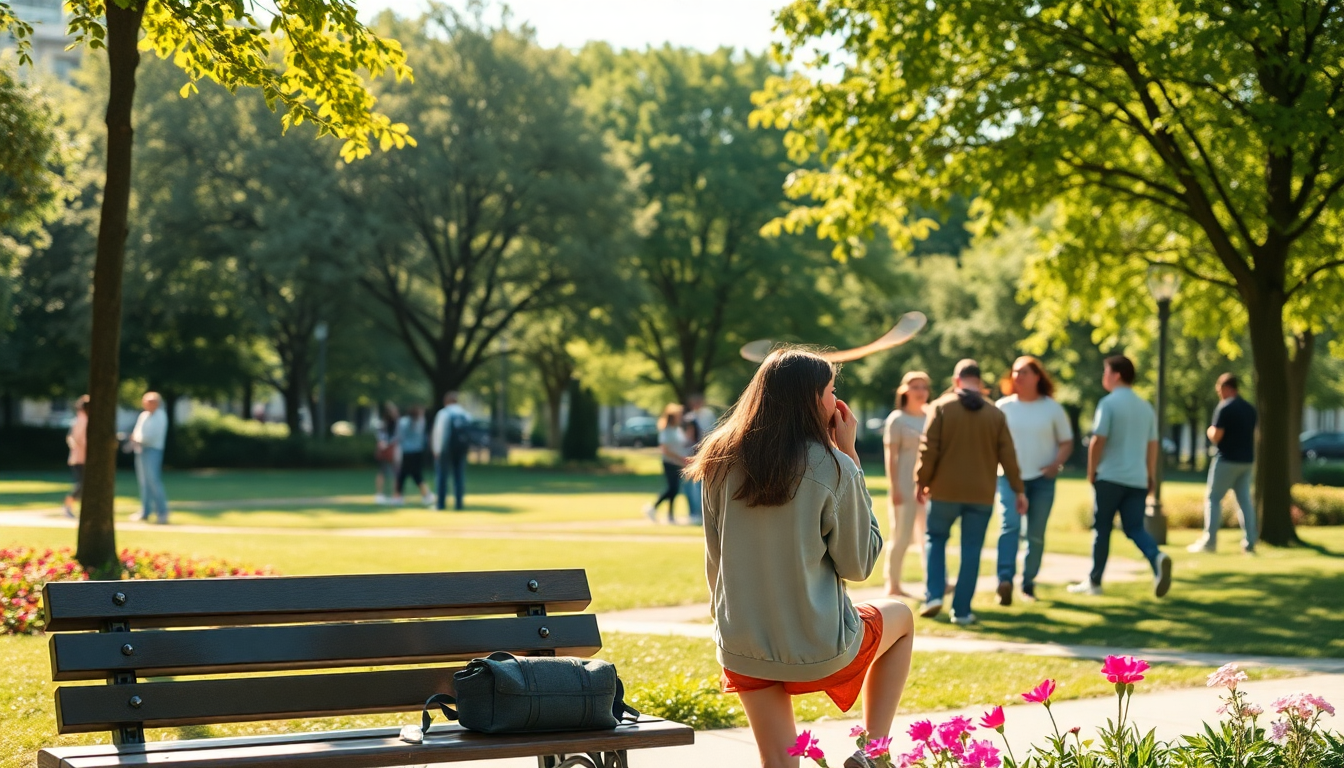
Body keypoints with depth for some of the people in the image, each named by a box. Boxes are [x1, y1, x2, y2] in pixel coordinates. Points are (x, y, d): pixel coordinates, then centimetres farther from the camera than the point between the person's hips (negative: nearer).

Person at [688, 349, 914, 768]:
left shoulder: (723, 463, -1)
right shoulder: (833, 469, -15)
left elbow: (715, 562, 8)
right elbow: (857, 563, -4)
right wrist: (850, 456, -4)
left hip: (742, 649, 4)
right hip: (819, 650, -4)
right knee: (901, 617, 26)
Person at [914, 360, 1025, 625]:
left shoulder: (941, 407, -4)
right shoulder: (995, 414, 3)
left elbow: (928, 449, -7)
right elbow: (1008, 455, 3)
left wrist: (921, 482, 2)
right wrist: (1018, 490, 9)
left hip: (945, 491, -1)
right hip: (981, 494, 1)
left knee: (935, 538, 16)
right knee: (971, 550, 6)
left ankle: (933, 595, 1)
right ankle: (961, 610, 5)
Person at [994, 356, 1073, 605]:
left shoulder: (1052, 408, 5)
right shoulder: (1003, 407, 6)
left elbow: (1066, 442, 8)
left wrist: (1056, 464, -10)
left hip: (1042, 479, 1)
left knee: (1036, 534, 4)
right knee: (1010, 524, -19)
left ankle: (1028, 582, 15)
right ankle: (1005, 580, -30)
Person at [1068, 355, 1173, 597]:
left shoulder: (1109, 403, -9)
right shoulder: (1145, 406, 12)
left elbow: (1098, 440, -14)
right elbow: (1152, 445, 13)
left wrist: (1091, 471, -3)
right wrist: (1151, 476, 19)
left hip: (1110, 476, -5)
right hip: (1138, 479, 5)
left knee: (1102, 529, 6)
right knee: (1134, 528, 6)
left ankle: (1094, 582, 13)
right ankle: (1157, 557, -22)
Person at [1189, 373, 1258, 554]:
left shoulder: (1224, 408, -13)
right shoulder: (1250, 409, 11)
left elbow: (1215, 437, -16)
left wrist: (1210, 430, 3)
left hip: (1227, 460, -7)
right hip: (1247, 460, 7)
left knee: (1213, 498, 1)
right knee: (1244, 500, 8)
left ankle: (1209, 541, -4)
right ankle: (1249, 543, 3)